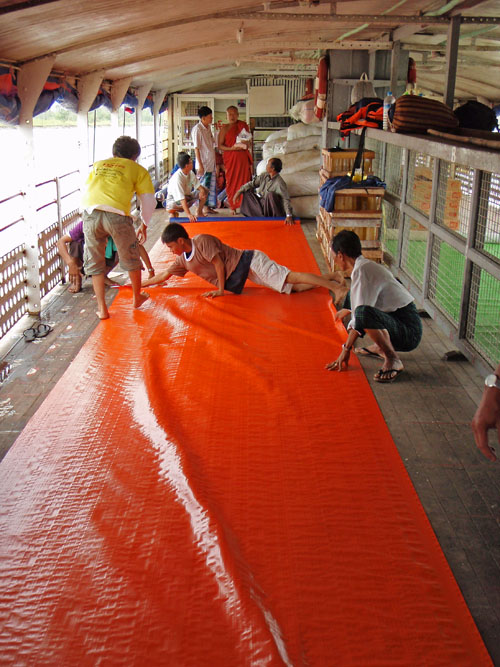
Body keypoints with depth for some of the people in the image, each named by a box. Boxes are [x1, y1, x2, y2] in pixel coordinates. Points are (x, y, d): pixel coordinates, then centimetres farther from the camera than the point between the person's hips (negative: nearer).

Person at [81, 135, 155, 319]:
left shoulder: (98, 165, 27)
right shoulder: (138, 169, 19)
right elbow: (149, 202, 18)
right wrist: (143, 225, 31)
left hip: (90, 213, 2)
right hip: (117, 215, -2)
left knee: (94, 262, 16)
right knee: (131, 258, 21)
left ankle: (102, 308, 19)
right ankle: (137, 297, 39)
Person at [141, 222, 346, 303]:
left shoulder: (202, 241, -14)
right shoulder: (184, 260, 13)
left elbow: (218, 263, -16)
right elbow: (164, 275, 21)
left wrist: (221, 289, -10)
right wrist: (140, 284, 22)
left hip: (249, 262, -7)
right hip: (248, 277, 7)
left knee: (290, 277, -20)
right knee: (294, 288, -1)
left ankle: (335, 286, -23)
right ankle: (330, 277, 2)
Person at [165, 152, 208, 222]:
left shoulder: (190, 172, -9)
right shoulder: (177, 178, -33)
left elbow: (197, 184, -3)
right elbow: (181, 198, -41)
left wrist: (201, 190, -30)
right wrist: (188, 214, -49)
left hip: (187, 196, 7)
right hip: (175, 199, -7)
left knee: (205, 191, -8)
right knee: (170, 208, -41)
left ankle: (199, 212, 5)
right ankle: (174, 213, -4)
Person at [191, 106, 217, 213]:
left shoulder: (208, 128, 12)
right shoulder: (197, 129, -13)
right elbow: (196, 148, -16)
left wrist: (216, 160, 18)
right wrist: (200, 165, -19)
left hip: (211, 163, 8)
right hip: (204, 164, -8)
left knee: (212, 186, 12)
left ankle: (209, 207, 21)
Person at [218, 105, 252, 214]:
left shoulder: (243, 125, 11)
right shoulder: (224, 128, 3)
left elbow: (249, 142, 19)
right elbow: (220, 146, -2)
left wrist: (246, 144, -4)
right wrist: (232, 148, -17)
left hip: (243, 157, 3)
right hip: (230, 158, -2)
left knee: (245, 180, -3)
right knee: (232, 181, -3)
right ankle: (233, 206, 4)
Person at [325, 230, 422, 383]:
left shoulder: (362, 270, -17)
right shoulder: (365, 266, 13)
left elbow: (363, 312, -21)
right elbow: (365, 302, 34)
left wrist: (346, 349, -17)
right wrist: (348, 310, 53)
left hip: (409, 332, -10)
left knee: (364, 313, -37)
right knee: (352, 295, 21)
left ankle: (393, 360, -20)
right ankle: (380, 348, 19)